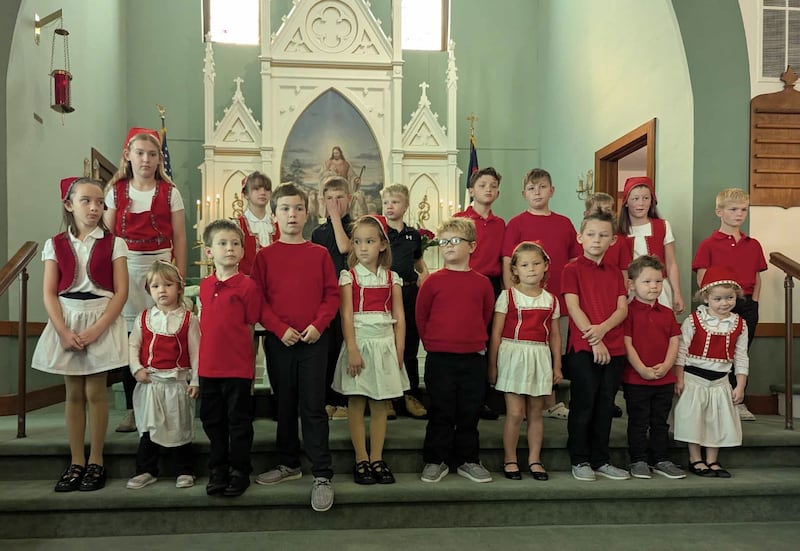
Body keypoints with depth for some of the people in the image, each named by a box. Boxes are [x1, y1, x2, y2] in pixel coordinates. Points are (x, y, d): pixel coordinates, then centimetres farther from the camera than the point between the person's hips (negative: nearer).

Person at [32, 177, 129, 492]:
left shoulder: (113, 244, 0)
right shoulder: (56, 245, 5)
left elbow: (121, 291, -6)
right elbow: (49, 293, 1)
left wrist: (96, 329, -15)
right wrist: (63, 331, -12)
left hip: (102, 322, -2)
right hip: (67, 323, 2)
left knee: (95, 392, 0)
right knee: (74, 393, 7)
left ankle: (96, 462, 12)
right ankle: (76, 462, 16)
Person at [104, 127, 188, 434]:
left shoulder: (169, 193, 3)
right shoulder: (116, 191, 8)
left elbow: (179, 238, 3)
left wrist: (180, 277, -1)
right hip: (125, 267, 2)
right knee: (128, 335, 3)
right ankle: (132, 408, 15)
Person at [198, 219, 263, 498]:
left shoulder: (247, 285, -9)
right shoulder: (204, 286, 6)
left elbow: (250, 327, -6)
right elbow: (205, 325, 14)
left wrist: (248, 365, -5)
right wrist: (201, 362, 11)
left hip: (238, 368, -5)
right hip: (209, 367, 5)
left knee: (239, 422, 7)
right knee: (212, 421, 16)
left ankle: (239, 472, 23)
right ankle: (217, 472, 31)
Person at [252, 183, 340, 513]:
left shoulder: (319, 254, 3)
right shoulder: (265, 256, 3)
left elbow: (332, 295, 2)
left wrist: (318, 325, -12)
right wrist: (279, 328, -11)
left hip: (314, 340, -1)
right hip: (279, 340, 2)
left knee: (313, 407, -1)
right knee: (284, 404, 14)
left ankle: (322, 475, 6)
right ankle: (288, 464, 30)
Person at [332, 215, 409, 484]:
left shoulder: (392, 278, 6)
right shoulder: (349, 276, 0)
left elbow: (399, 317, 4)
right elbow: (346, 315, -7)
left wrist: (399, 350, -2)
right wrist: (352, 350, -14)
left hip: (385, 345, 2)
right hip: (359, 342, -2)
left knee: (380, 406, 6)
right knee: (356, 404, 2)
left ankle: (377, 459, 16)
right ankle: (361, 460, 12)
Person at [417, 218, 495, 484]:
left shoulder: (482, 282, 2)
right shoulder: (433, 281, -3)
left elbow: (486, 316, 13)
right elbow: (421, 316, 5)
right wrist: (432, 343, 8)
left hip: (474, 357, 2)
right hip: (440, 358, -2)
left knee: (470, 412, 11)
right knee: (441, 412, 7)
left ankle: (468, 460, 25)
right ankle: (436, 460, 19)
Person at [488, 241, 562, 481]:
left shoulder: (551, 300, 8)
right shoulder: (507, 296, -2)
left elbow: (555, 336, 13)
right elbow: (496, 333, -3)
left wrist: (557, 366, 11)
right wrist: (492, 365, -4)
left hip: (540, 358, 3)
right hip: (513, 356, -3)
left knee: (536, 412, 10)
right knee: (515, 412, -3)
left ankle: (534, 459, 21)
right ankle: (510, 459, 11)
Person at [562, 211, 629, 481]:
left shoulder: (615, 273, 14)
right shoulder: (572, 269, -1)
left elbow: (622, 308, 5)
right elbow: (573, 307, -9)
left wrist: (602, 329, -15)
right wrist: (594, 340, -15)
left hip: (613, 348, 5)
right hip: (583, 347, -5)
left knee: (606, 405, 11)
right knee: (583, 404, 1)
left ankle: (600, 460, 22)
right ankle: (580, 460, 13)